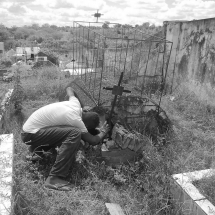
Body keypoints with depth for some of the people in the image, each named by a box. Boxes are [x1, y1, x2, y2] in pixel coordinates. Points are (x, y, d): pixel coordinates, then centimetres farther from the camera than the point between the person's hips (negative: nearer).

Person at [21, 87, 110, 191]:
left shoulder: (75, 103, -2)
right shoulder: (76, 120, -24)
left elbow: (69, 89, 22)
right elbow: (93, 141, -16)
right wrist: (103, 132, 5)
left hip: (30, 127, 9)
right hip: (30, 135, -9)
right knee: (74, 134, -26)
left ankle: (38, 149, 29)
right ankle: (54, 179, -24)